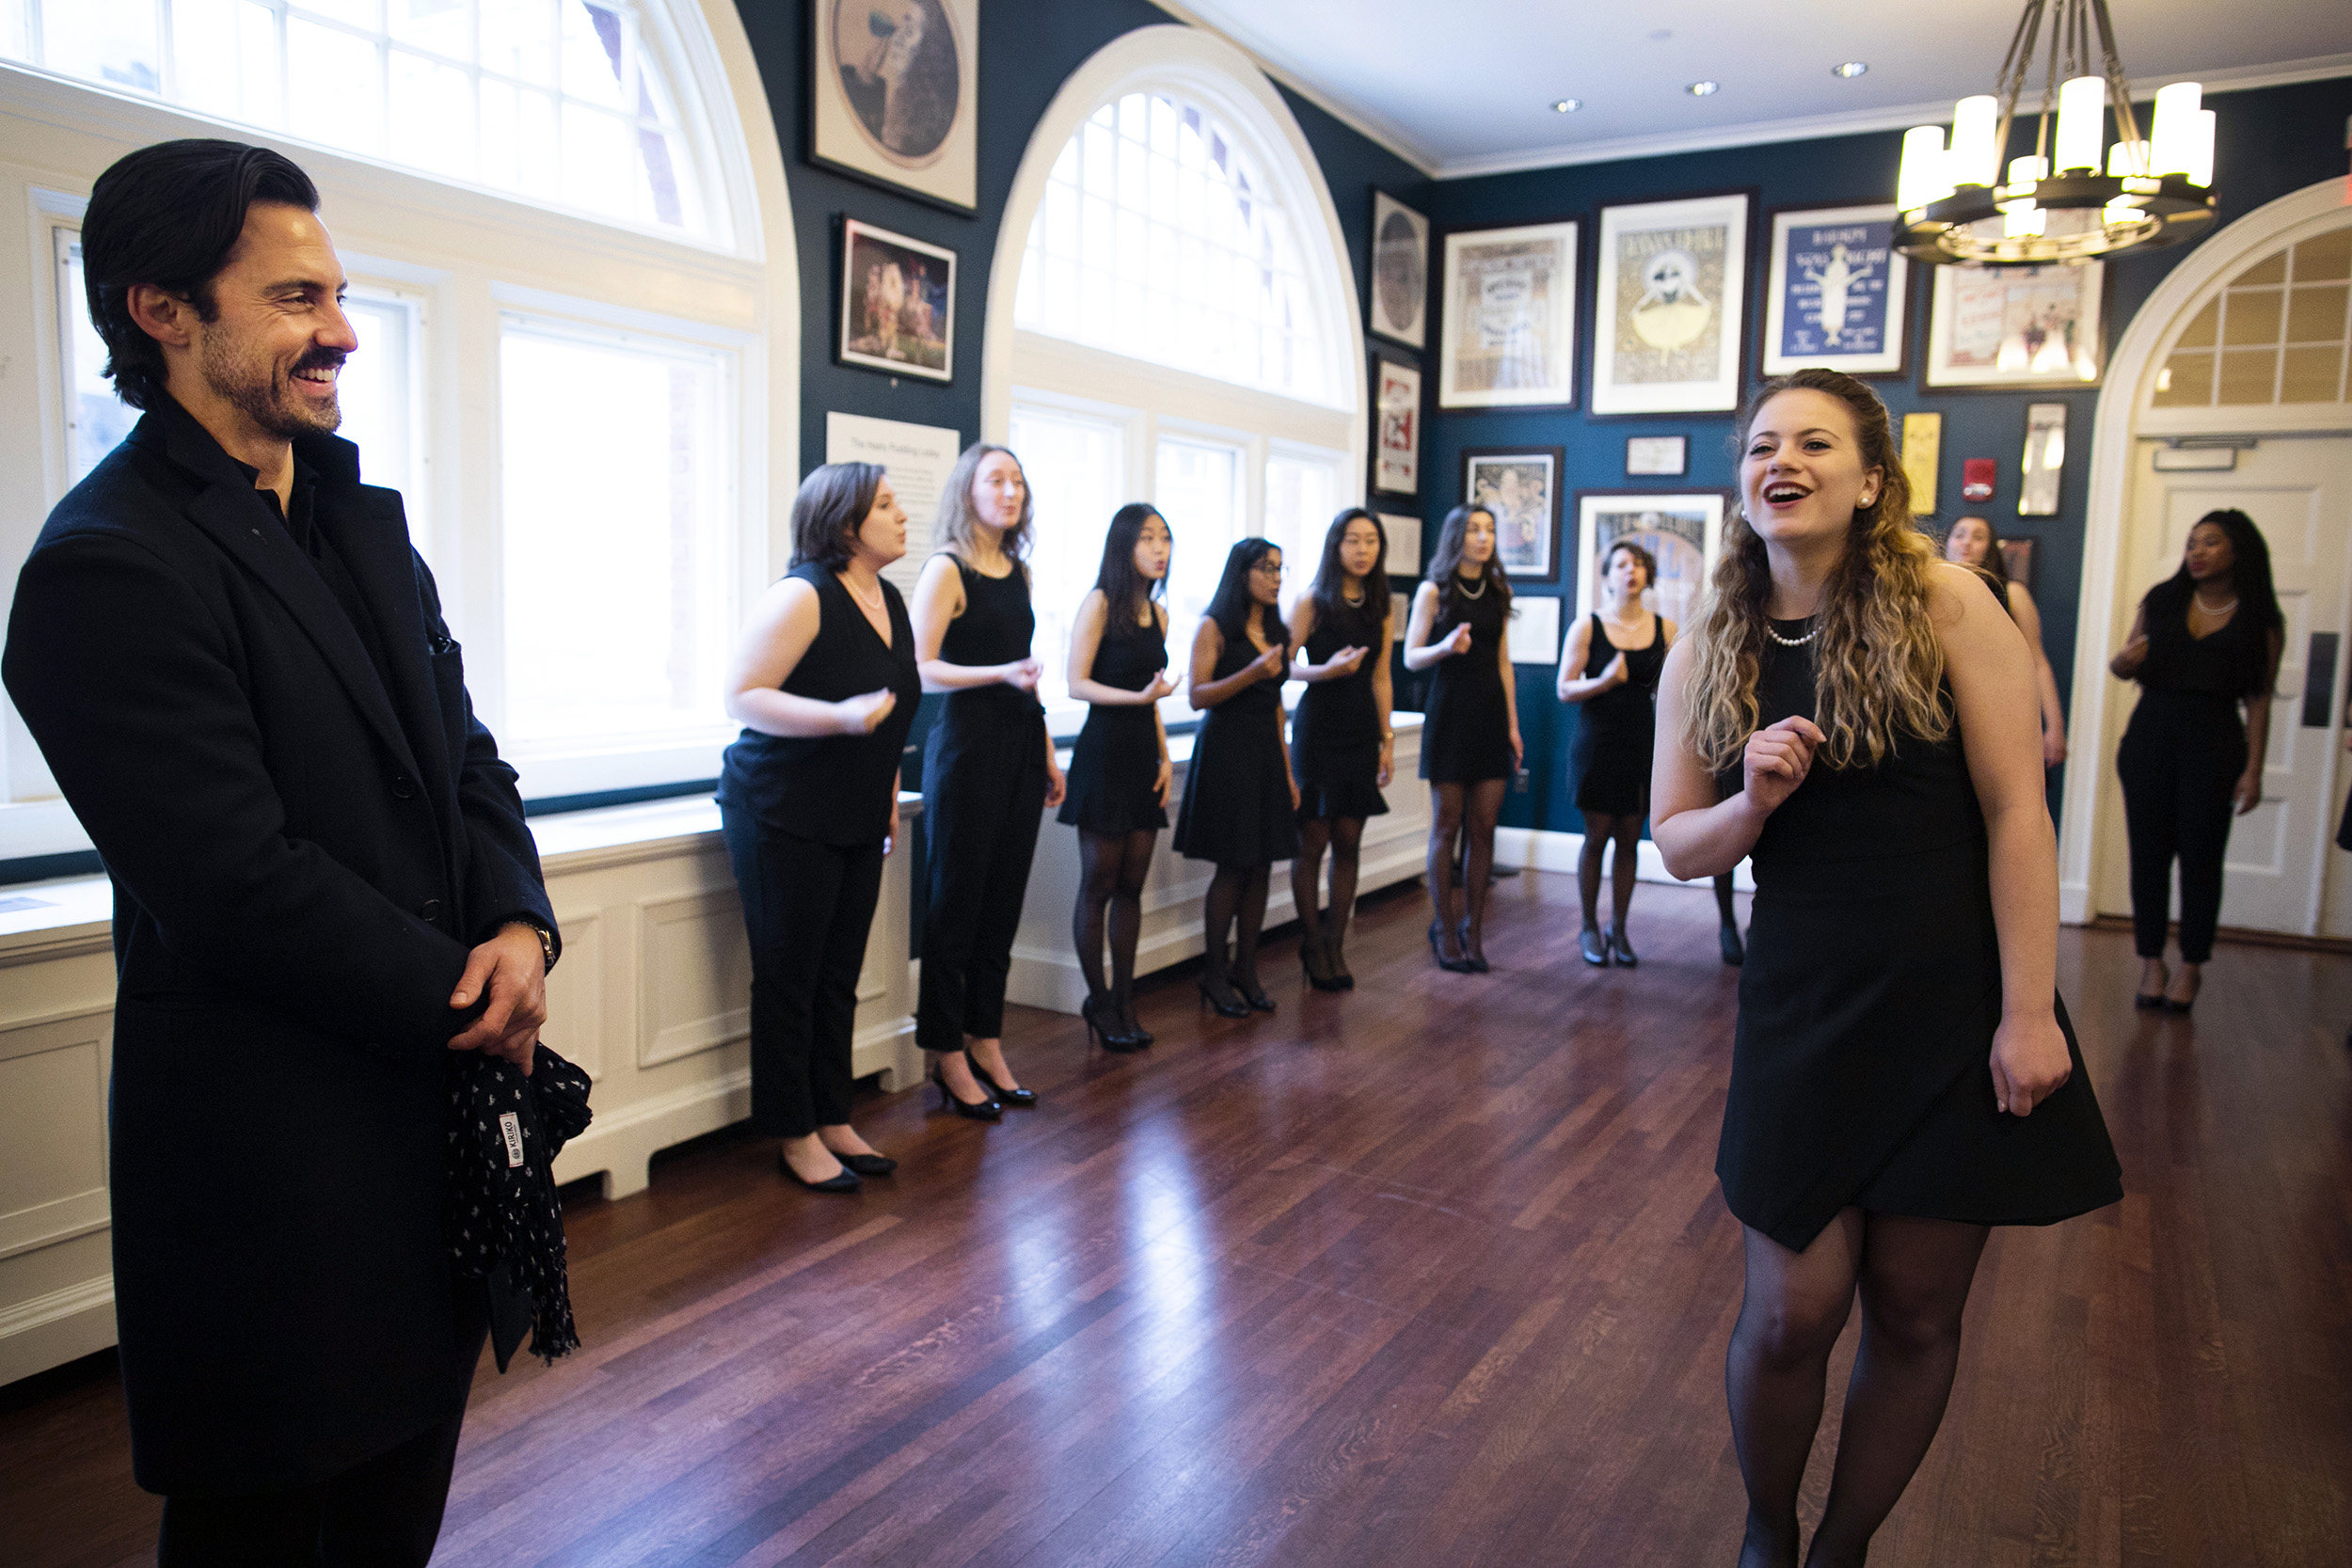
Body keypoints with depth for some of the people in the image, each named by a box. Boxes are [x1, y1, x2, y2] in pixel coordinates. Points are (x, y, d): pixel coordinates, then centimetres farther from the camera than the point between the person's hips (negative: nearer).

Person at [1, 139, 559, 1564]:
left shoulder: (365, 521, 11)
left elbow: (465, 754, 11)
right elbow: (242, 885, -21)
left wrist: (522, 927, -7)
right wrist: (458, 1004, -11)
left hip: (436, 1086, 8)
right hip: (275, 1138, -7)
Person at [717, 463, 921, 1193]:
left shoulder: (890, 601, 10)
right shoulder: (802, 597, -14)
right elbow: (741, 696, -18)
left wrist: (889, 797, 21)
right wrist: (840, 716, -28)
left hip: (856, 819, 8)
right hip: (785, 817, -7)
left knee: (840, 976, 12)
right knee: (789, 978, 1)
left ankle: (833, 1119, 24)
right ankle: (795, 1137, 12)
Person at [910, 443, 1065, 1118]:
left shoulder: (1017, 570, 14)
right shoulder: (947, 569, -6)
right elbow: (920, 669, -12)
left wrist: (1047, 752, 18)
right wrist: (1001, 673, -24)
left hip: (1019, 744, 7)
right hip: (966, 742, -7)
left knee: (1003, 900, 10)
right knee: (956, 902, 0)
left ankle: (987, 1044, 20)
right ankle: (948, 1055, 10)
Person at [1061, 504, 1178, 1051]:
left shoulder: (1157, 612, 14)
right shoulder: (1099, 602, -7)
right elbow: (1077, 684, -12)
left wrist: (1165, 757, 12)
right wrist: (1138, 696, -23)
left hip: (1143, 752, 7)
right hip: (1103, 752, -7)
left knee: (1132, 884, 9)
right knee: (1099, 884, 0)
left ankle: (1123, 1000, 17)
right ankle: (1099, 1001, 13)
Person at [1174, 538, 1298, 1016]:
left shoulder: (1274, 632, 15)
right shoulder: (1215, 627, -5)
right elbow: (1197, 696, -11)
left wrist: (1287, 770, 16)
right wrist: (1251, 674, -23)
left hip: (1267, 753, 6)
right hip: (1225, 751, -6)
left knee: (1261, 866, 6)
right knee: (1233, 867, -4)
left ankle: (1246, 970, 16)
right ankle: (1214, 973, 9)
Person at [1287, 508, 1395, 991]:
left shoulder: (1379, 608, 9)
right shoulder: (1312, 603, -4)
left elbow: (1380, 679, 13)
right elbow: (1284, 665, -6)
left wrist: (1388, 739, 11)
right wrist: (1327, 670, -22)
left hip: (1361, 734, 4)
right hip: (1317, 730, -4)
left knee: (1348, 843, 4)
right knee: (1313, 842, -1)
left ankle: (1335, 946, 15)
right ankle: (1313, 947, 12)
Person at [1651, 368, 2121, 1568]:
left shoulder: (1944, 607, -6)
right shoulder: (1708, 655, 2)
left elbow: (2016, 810, -9)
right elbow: (1676, 843, 5)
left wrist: (2029, 1013, -12)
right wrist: (1753, 804, -17)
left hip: (1957, 1004, -1)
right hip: (1803, 1008, 1)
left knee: (1916, 1314, 8)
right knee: (1792, 1313, 1)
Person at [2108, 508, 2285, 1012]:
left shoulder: (2260, 620, 3)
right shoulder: (2161, 601, 8)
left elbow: (2258, 700, 0)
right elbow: (2125, 666, 14)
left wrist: (2253, 769, -5)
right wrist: (2123, 661, -10)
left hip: (2214, 743, -2)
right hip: (2150, 735, 2)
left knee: (2201, 856, 2)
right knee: (2149, 852, 1)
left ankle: (2191, 965, 14)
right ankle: (2151, 961, 10)